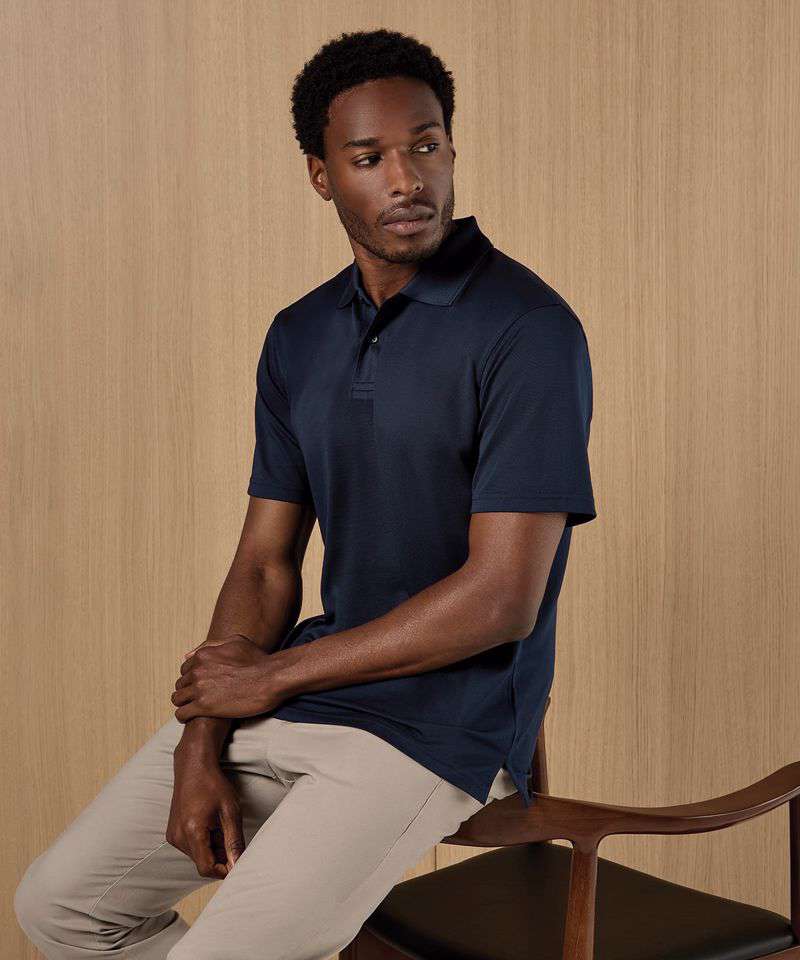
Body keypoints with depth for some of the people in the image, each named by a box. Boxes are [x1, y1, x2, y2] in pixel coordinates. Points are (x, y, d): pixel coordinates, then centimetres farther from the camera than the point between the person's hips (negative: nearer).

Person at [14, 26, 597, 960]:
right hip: (294, 693, 7)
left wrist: (274, 676, -12)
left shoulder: (528, 330, -15)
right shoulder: (300, 338, 8)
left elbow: (502, 596, -19)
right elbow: (264, 562, 8)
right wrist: (202, 740, -7)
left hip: (445, 719, -7)